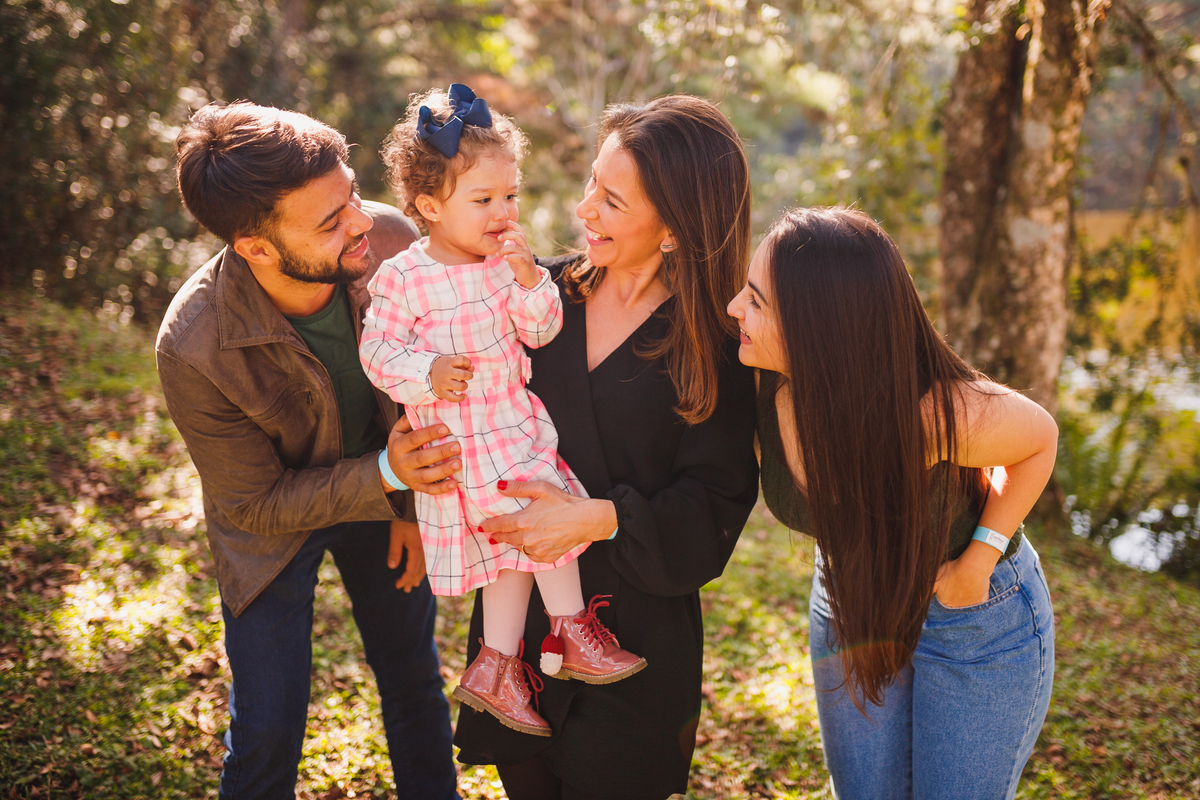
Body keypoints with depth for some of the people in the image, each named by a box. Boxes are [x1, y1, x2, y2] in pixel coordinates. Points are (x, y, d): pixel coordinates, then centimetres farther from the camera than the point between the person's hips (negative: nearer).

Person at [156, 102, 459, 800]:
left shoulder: (392, 242, -28)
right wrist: (385, 477, -36)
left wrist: (417, 502, -7)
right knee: (268, 732, 5)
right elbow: (257, 503, -22)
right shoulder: (192, 349, -35)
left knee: (415, 681, 19)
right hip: (272, 516, -3)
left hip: (381, 488, 3)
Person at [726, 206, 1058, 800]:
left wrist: (979, 560, -17)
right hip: (849, 608, 4)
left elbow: (1040, 438, -14)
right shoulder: (764, 388, -22)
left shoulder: (938, 414, -35)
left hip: (976, 618, -4)